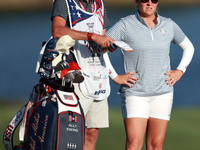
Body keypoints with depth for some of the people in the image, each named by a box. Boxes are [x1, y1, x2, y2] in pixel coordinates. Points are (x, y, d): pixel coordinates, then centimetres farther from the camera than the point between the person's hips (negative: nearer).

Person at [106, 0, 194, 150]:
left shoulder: (169, 25, 6)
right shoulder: (125, 25, -7)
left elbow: (188, 47, 22)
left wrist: (180, 71, 7)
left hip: (162, 93, 4)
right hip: (135, 93, -4)